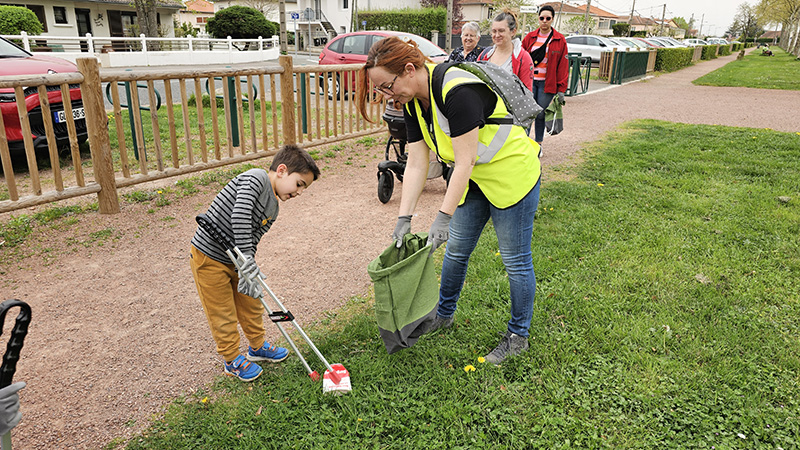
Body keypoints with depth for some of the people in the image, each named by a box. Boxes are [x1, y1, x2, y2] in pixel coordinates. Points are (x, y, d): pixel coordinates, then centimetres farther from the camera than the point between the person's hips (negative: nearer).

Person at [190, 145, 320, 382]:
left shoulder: (272, 210, 6)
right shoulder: (255, 178, -21)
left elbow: (252, 240, 2)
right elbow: (239, 216, -32)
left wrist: (248, 267, -15)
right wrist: (247, 262, -31)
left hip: (234, 260, 9)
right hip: (209, 258, -9)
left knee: (251, 305, 21)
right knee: (223, 314, 7)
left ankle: (257, 347, 43)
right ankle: (232, 360, 27)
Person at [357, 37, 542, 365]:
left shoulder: (457, 91, -30)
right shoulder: (413, 103, -3)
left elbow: (464, 161, -29)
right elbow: (416, 164, -4)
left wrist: (443, 217, -28)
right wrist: (404, 218, -10)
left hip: (512, 176, -8)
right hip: (473, 178, 8)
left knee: (516, 261, 4)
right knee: (456, 249, 15)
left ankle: (518, 336, 22)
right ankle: (444, 315, 38)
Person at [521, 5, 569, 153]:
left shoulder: (560, 40, 3)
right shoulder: (529, 37, 7)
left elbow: (563, 66, 2)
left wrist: (561, 89, -3)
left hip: (547, 83, -1)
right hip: (529, 81, 1)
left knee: (540, 115, 5)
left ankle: (538, 144, 22)